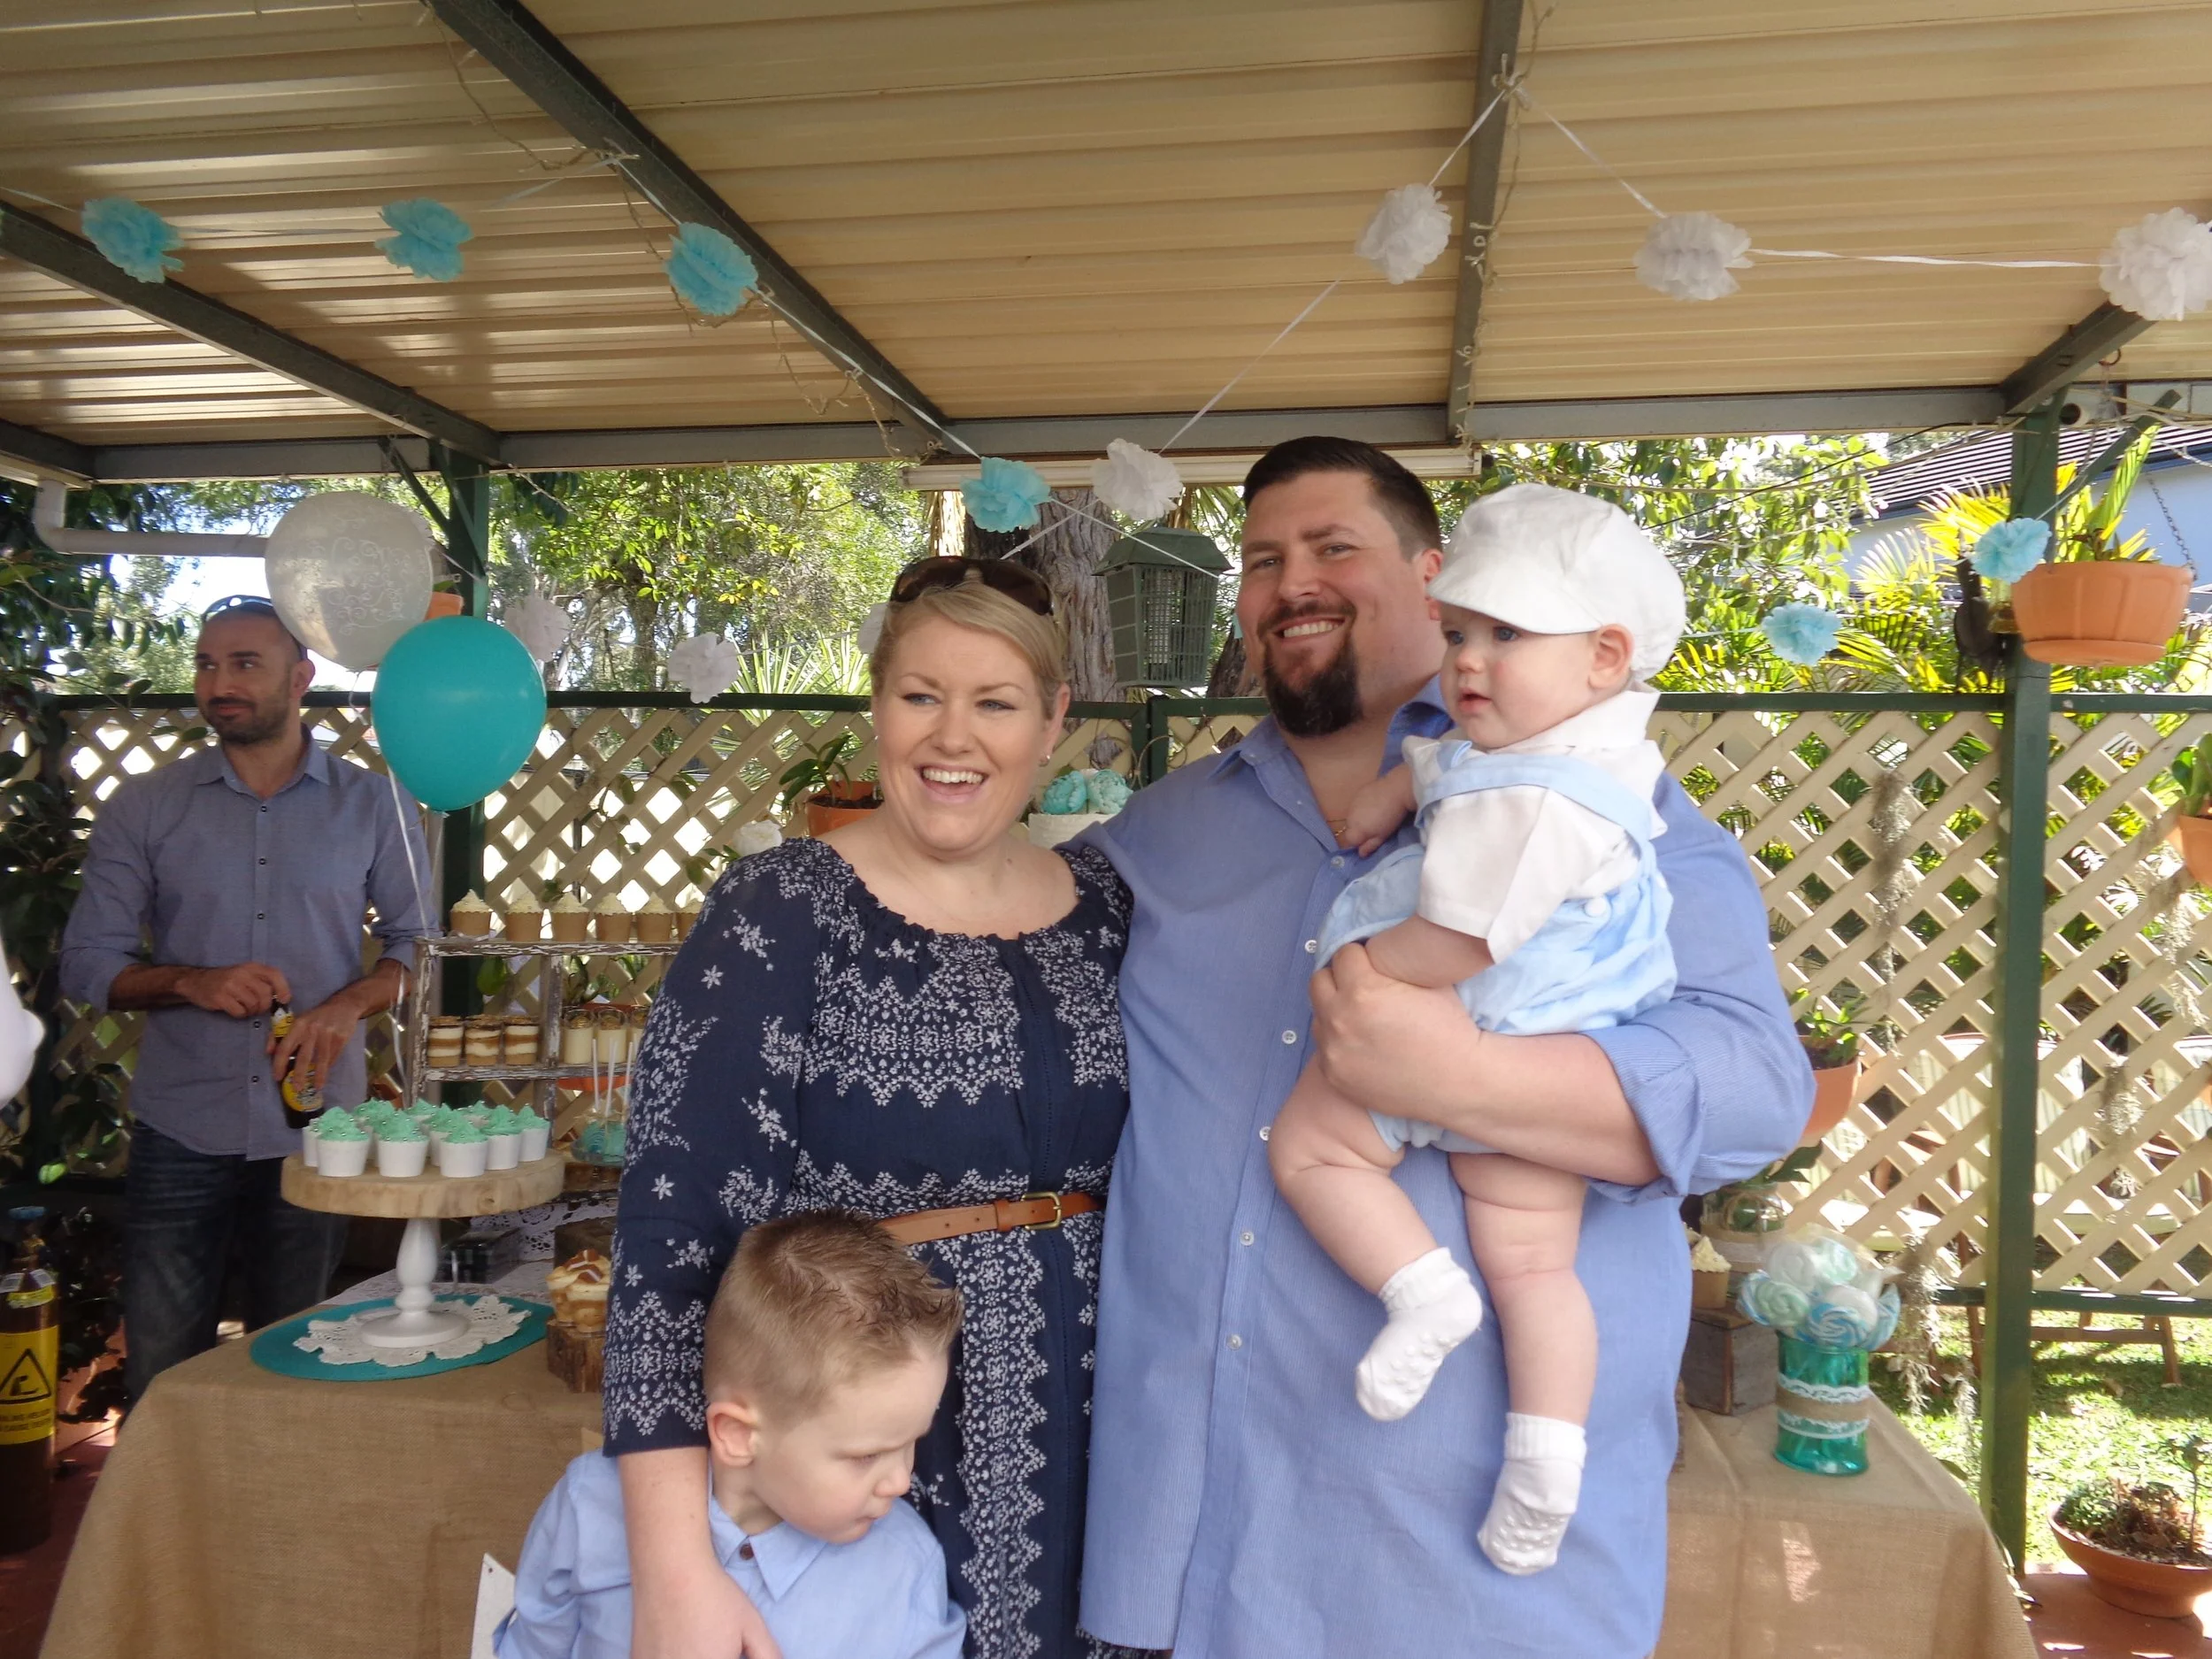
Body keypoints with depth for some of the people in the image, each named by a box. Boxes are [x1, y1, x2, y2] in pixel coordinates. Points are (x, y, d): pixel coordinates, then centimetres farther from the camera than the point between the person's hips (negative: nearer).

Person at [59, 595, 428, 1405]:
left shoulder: (374, 805, 2)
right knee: (161, 1375, 7)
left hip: (316, 1130, 0)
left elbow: (418, 941, 5)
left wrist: (348, 1005, -15)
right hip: (180, 1132, 0)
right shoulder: (143, 808, 2)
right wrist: (191, 982, -17)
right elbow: (86, 965, 2)